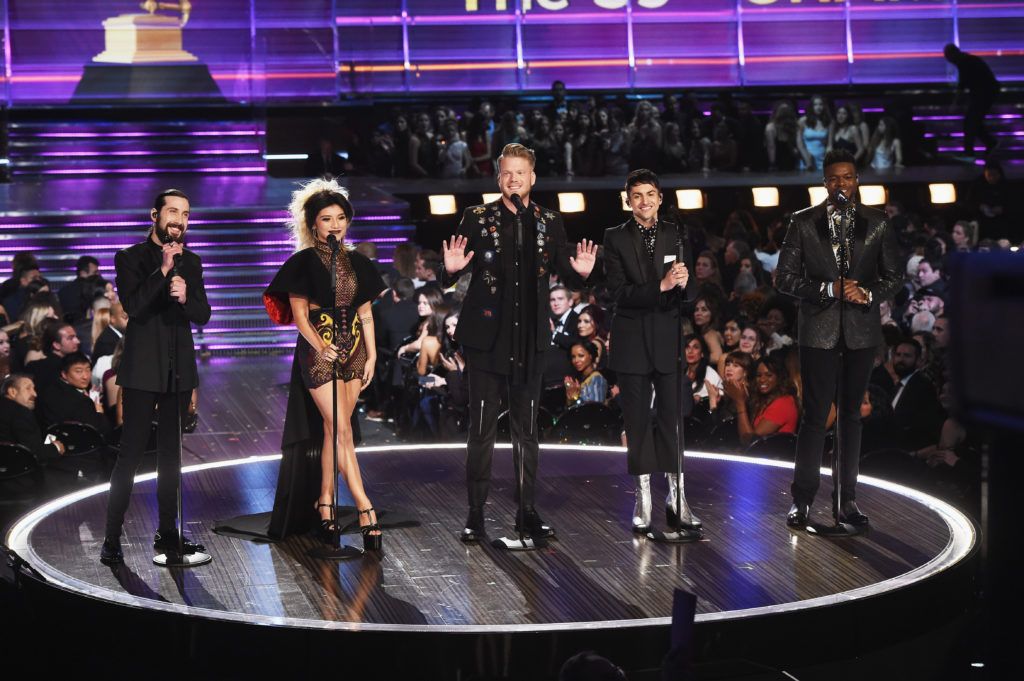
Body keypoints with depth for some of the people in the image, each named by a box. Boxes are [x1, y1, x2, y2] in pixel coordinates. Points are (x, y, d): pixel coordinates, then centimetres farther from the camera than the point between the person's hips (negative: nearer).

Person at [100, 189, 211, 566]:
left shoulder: (191, 262, 11)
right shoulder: (130, 258, -2)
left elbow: (203, 314, 5)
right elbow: (133, 306, -15)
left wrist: (185, 298, -16)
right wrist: (163, 271, -21)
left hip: (179, 371, 5)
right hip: (143, 370, -5)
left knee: (170, 453, 11)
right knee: (130, 453, -8)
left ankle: (167, 532, 18)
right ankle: (112, 538, -6)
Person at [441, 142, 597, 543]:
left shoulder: (549, 223, 6)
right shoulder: (476, 219, -1)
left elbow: (562, 271, 11)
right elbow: (457, 274, -1)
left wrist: (581, 272, -10)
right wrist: (452, 269, -24)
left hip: (530, 340, 2)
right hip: (487, 338, -2)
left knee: (526, 427, 10)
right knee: (482, 427, -1)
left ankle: (527, 510, 17)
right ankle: (476, 513, 6)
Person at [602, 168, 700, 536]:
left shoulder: (676, 235, 6)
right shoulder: (615, 238, 0)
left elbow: (692, 290, 3)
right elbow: (618, 292, -9)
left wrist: (684, 282, -21)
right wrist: (661, 286, -23)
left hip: (669, 337, 1)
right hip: (632, 338, -1)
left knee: (673, 417, -2)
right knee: (637, 421, 4)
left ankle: (677, 498, 3)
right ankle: (643, 499, 11)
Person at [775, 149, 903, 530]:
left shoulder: (877, 224, 4)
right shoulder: (803, 223, -1)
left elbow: (894, 275, 7)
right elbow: (785, 277, -4)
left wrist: (869, 294, -13)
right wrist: (830, 289, -16)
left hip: (862, 330, 2)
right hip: (819, 330, -2)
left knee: (852, 414, 9)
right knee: (815, 415, -2)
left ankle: (847, 500, 15)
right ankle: (802, 499, 6)